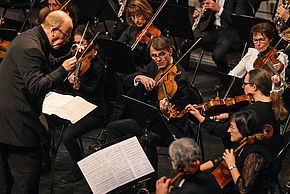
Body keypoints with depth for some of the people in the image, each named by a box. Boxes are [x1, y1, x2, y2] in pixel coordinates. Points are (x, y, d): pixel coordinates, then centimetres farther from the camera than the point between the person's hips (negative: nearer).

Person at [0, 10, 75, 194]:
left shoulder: (30, 38, 12)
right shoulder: (30, 48, -21)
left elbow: (41, 73, 20)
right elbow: (36, 87, -27)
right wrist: (63, 70, -22)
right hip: (17, 122, -11)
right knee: (28, 179, -4)